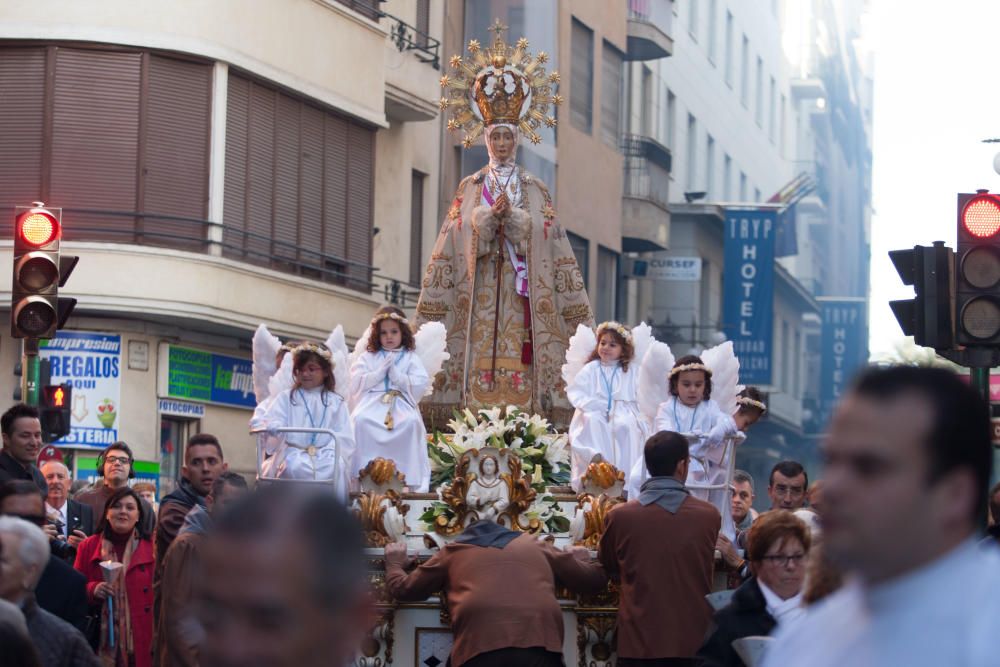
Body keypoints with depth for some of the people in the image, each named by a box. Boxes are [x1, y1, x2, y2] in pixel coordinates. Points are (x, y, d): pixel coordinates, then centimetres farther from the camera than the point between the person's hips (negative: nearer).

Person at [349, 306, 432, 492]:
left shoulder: (410, 358, 14)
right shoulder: (367, 357, 16)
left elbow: (420, 385, 0)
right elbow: (357, 384, 3)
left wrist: (395, 374, -6)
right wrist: (381, 371, -5)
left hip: (401, 404, -1)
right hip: (372, 403, 1)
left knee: (411, 422, -34)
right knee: (361, 420, -33)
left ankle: (412, 480, -29)